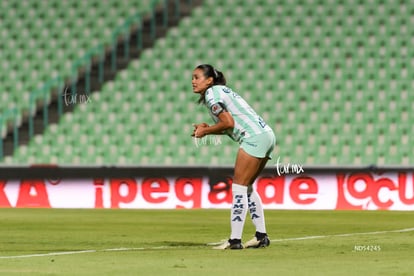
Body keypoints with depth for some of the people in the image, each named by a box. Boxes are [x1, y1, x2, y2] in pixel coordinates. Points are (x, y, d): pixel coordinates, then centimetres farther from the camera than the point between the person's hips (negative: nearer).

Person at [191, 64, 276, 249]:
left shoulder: (211, 94, -6)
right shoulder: (220, 91, 23)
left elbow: (229, 123, -13)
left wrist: (206, 131, -1)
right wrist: (207, 129, 9)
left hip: (254, 137, -10)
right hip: (266, 135, 10)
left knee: (238, 188, -9)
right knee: (246, 188, 16)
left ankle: (235, 240, -13)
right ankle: (261, 236, 16)